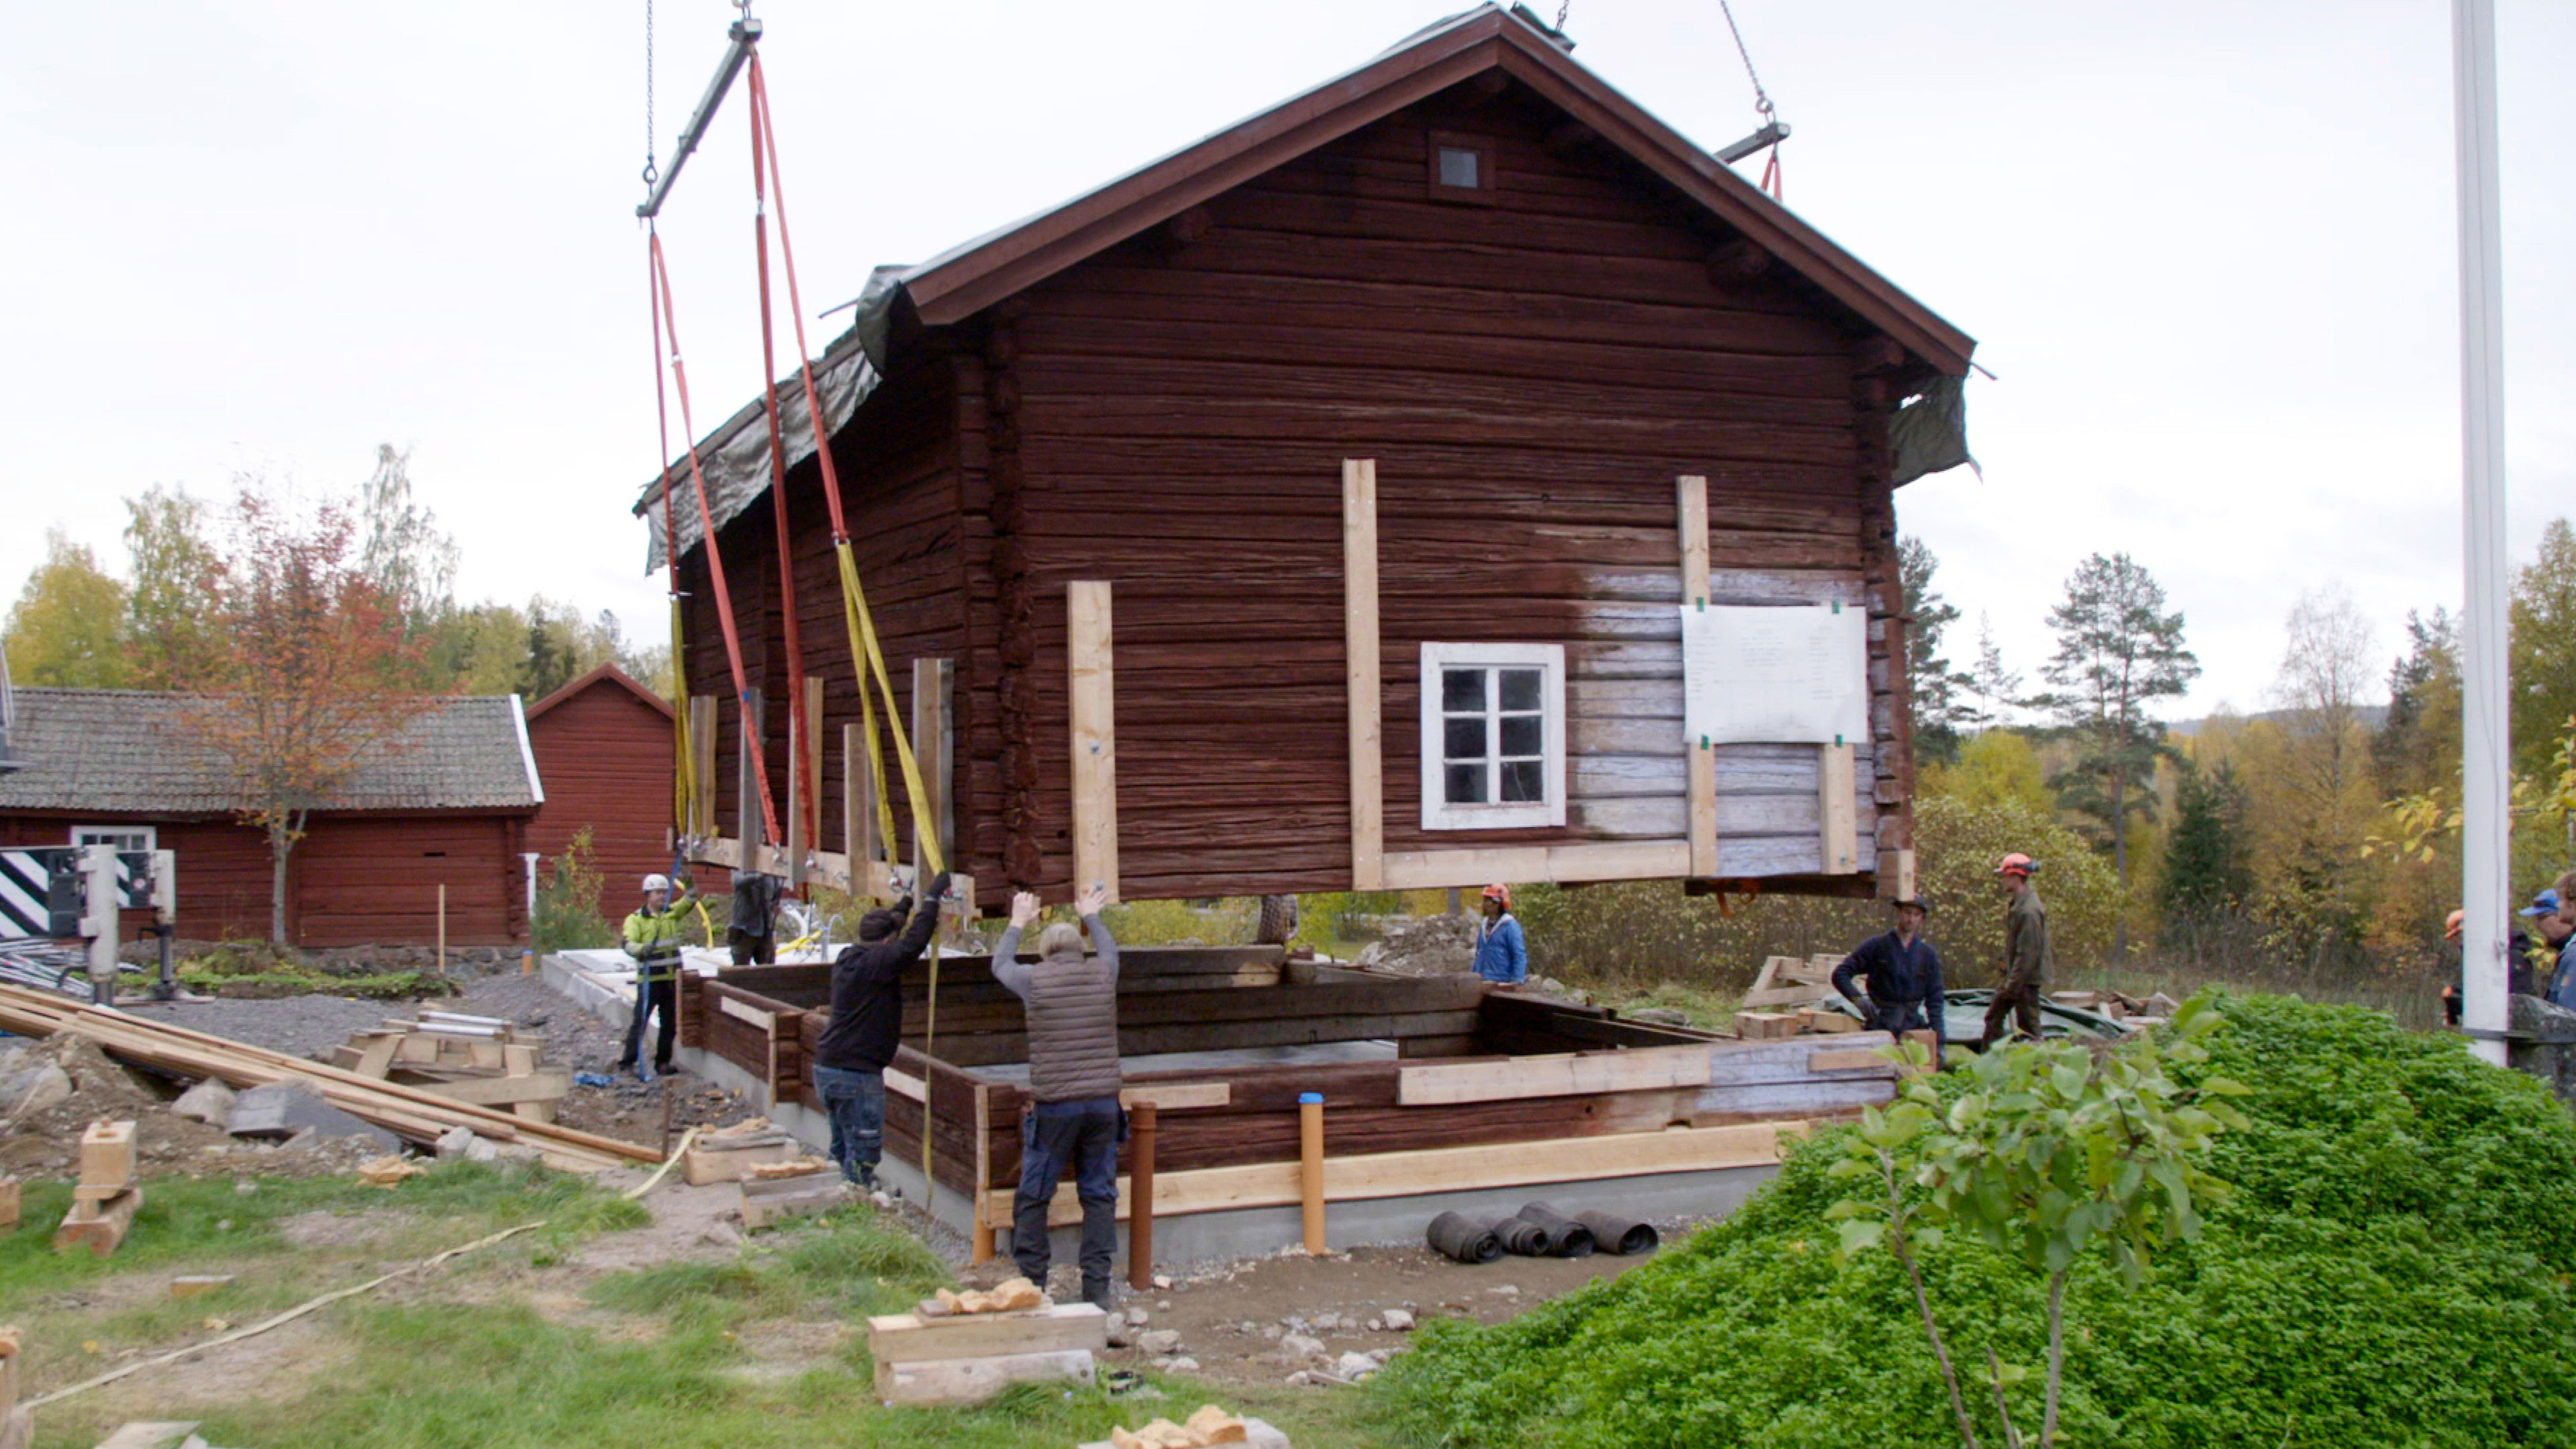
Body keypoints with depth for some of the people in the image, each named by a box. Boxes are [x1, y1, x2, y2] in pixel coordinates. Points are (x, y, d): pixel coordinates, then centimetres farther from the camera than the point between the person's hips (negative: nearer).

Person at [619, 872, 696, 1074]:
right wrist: (641, 949, -38)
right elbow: (629, 944, -16)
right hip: (649, 979, -5)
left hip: (672, 980, 5)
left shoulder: (672, 913, 12)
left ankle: (663, 1062, 20)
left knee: (671, 1024, 10)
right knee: (640, 1022, -6)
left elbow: (689, 900, 6)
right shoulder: (636, 919, -4)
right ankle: (627, 1063, -2)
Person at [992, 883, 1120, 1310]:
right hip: (1103, 1104, 3)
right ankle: (1097, 1287, 7)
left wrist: (1017, 924, 36)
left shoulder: (1035, 980, -3)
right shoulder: (1102, 974, 2)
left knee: (1033, 1198, 8)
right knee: (1099, 1195, 8)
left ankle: (1031, 1284, 11)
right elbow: (1110, 950, 28)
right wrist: (1092, 917, 45)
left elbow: (1000, 964, 19)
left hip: (1054, 1107, -2)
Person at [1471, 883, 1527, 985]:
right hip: (1483, 983, 7)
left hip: (1502, 981, -7)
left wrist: (1517, 981, -17)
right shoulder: (1483, 925, 15)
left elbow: (1520, 955, -11)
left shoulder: (1510, 926, -8)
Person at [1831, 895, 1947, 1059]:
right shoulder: (1876, 945, 2)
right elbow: (1840, 974, 0)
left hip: (1913, 1027, 3)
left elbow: (1934, 1001, 9)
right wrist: (1858, 998, -19)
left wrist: (1940, 1042, 1)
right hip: (1879, 1027, -3)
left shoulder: (1928, 954, 10)